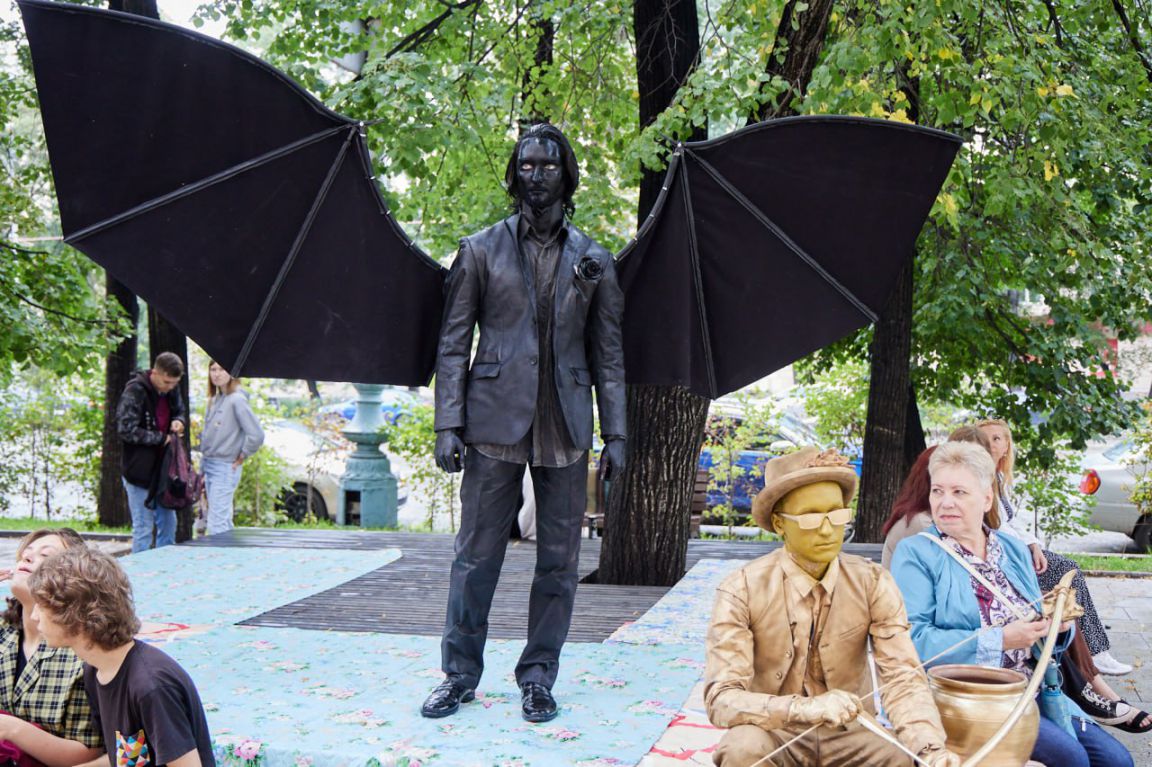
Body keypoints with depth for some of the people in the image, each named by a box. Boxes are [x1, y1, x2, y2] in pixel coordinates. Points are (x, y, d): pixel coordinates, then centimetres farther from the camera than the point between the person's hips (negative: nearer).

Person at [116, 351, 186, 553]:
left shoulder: (172, 389, 5)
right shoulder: (135, 391, -16)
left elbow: (179, 411, 23)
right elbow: (125, 430, -19)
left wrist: (178, 421, -1)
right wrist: (161, 438, -17)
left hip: (163, 468, 7)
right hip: (140, 470, -7)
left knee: (168, 523, 15)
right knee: (143, 528, -1)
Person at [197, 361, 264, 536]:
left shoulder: (237, 400, -14)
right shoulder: (214, 400, 11)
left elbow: (256, 435, -20)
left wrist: (241, 457, -9)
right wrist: (203, 463, 10)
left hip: (225, 468, -8)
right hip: (209, 466, 8)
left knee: (217, 525, -10)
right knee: (224, 522, 16)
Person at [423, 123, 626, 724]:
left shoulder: (593, 261, 11)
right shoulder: (481, 251, 6)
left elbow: (608, 353, 12)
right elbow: (453, 343, 4)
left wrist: (614, 432, 4)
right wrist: (448, 425, -5)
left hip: (565, 429, 2)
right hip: (496, 424, -2)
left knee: (558, 559, 5)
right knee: (476, 554, 2)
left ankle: (538, 678, 16)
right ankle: (460, 674, 15)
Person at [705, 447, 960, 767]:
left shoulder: (873, 584, -6)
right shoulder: (741, 591, -14)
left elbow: (902, 679, -13)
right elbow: (721, 699, -21)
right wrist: (806, 708, -38)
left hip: (847, 735, 2)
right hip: (774, 735, -2)